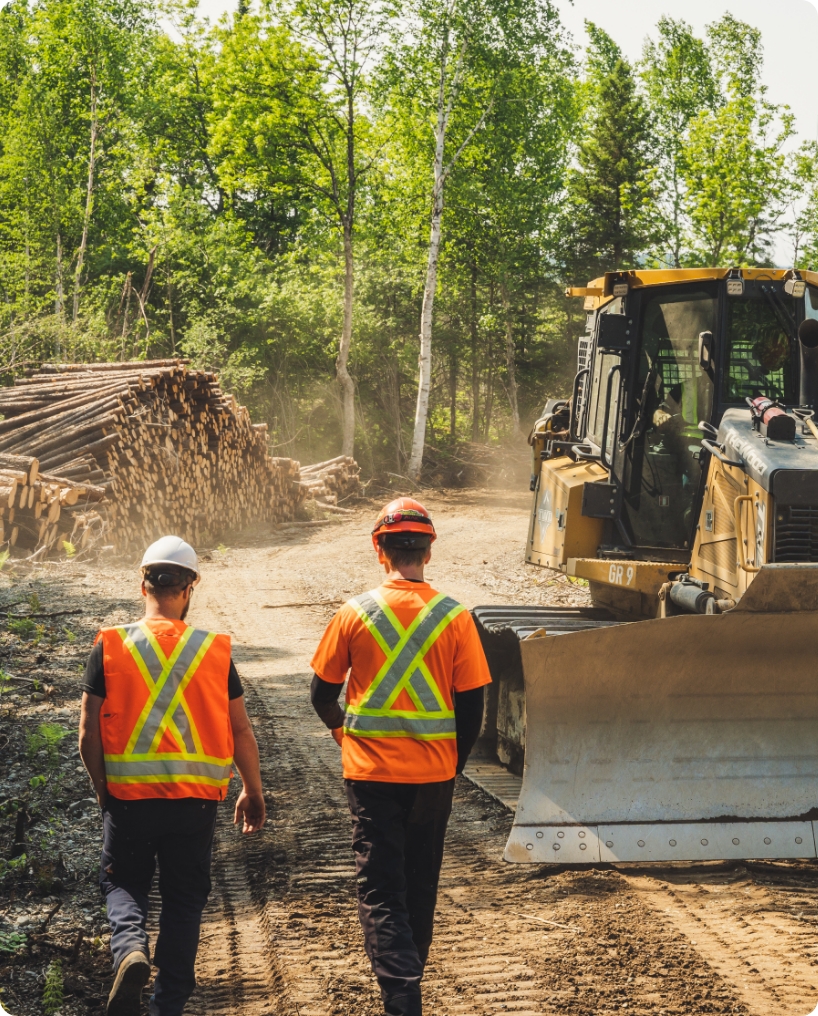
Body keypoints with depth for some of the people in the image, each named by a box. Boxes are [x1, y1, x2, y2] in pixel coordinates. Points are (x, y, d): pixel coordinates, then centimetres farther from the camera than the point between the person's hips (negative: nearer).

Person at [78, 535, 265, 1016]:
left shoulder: (110, 647, -6)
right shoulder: (215, 651, -3)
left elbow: (89, 734, -5)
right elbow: (242, 731, 2)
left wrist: (103, 789, 12)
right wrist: (254, 793, 16)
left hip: (128, 797, -1)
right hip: (196, 800, 1)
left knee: (124, 883, 19)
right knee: (184, 900, 16)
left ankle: (130, 948, -10)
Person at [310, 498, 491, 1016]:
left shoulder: (355, 614, -7)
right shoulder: (455, 617, -5)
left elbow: (323, 694, 3)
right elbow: (472, 706, -2)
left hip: (371, 772, -2)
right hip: (433, 773, 2)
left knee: (381, 889, 1)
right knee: (421, 884, 19)